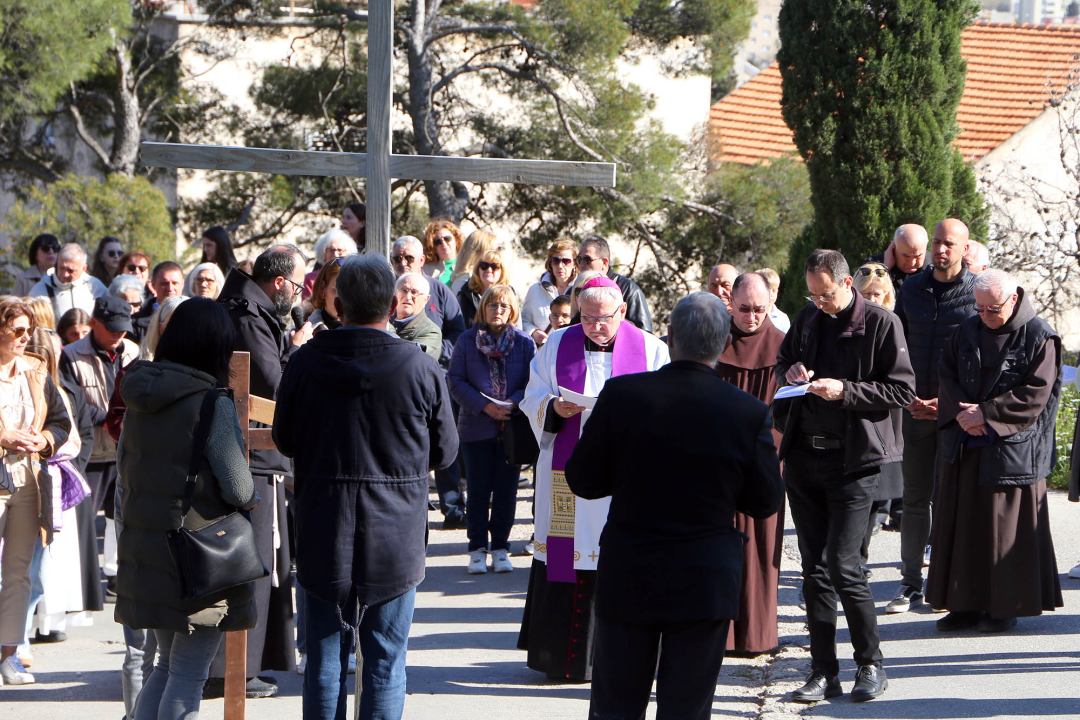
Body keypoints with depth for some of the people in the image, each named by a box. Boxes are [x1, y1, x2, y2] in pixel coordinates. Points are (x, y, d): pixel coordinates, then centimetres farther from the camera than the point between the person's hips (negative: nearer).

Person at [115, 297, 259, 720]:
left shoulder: (140, 399, 5)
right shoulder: (214, 404, -16)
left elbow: (124, 471, 14)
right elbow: (239, 490, -14)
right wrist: (252, 496, 7)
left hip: (143, 543, 7)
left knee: (167, 666, 19)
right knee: (188, 677, 1)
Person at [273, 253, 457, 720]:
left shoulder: (305, 363, -6)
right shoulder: (420, 368, -10)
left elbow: (284, 441, 7)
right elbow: (444, 451, 2)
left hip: (322, 538, 1)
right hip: (394, 540, -1)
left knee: (324, 656, 10)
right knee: (385, 660, 6)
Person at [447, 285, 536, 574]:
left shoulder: (525, 343, 3)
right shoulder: (467, 340, 3)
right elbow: (455, 380, -2)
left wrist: (513, 404, -18)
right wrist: (484, 406, -14)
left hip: (514, 426, 0)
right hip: (477, 428, 0)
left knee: (506, 490, 4)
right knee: (478, 490, 2)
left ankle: (500, 547, 14)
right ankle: (478, 548, 10)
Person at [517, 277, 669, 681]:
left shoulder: (650, 350, 5)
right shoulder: (558, 345, 11)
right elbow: (533, 401, 10)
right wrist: (555, 408, -11)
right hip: (567, 474, 1)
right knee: (565, 558, -1)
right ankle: (561, 658, 5)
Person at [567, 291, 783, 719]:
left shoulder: (621, 395, -11)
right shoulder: (750, 414, -12)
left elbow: (581, 480, -4)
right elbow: (766, 502, -1)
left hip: (626, 579, 1)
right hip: (706, 584, 0)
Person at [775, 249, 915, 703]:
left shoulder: (881, 324, -6)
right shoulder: (807, 321, 12)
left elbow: (903, 389, -8)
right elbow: (781, 362, 26)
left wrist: (846, 391, -18)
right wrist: (791, 373, 2)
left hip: (854, 459, -6)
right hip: (804, 457, 6)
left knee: (841, 564, -12)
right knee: (814, 567, 6)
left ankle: (871, 666, 4)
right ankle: (824, 673, 12)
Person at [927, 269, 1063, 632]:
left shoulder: (1039, 337, -8)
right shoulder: (967, 330, 9)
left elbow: (1035, 395, -13)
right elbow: (947, 374, 7)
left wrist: (986, 414, -17)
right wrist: (961, 411, -11)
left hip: (1011, 449, -5)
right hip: (965, 447, 5)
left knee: (1006, 529, -1)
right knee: (963, 524, 6)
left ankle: (1005, 606, 8)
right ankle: (966, 605, 12)